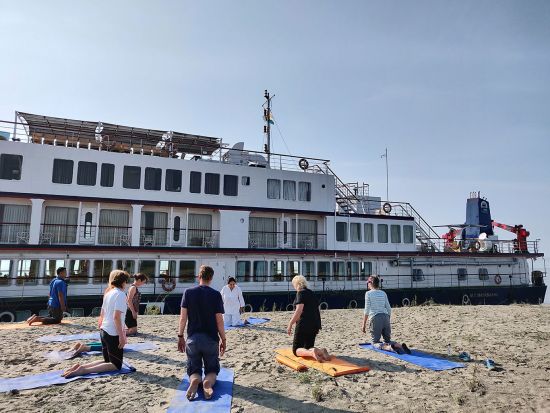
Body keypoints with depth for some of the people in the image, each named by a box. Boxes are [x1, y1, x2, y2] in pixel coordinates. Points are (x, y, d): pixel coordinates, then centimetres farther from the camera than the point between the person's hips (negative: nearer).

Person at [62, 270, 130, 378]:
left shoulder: (108, 293, 11)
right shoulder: (121, 294, -15)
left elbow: (102, 315, 17)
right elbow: (116, 317, -22)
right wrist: (121, 336, -19)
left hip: (104, 331, 9)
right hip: (113, 334, -9)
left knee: (108, 361, 20)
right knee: (116, 365, 1)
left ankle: (80, 367, 2)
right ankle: (83, 370, -14)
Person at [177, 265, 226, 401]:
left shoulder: (188, 292, -2)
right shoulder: (216, 295, -6)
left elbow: (183, 317, -3)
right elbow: (219, 320, -5)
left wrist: (180, 336, 8)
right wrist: (223, 340, 5)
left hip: (193, 338, 1)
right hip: (211, 339, -1)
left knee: (194, 369, 15)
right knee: (212, 369, 15)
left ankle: (194, 380, -18)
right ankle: (208, 381, -18)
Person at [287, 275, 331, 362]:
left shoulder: (301, 293, -8)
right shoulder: (312, 293, 15)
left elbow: (299, 310, -19)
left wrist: (290, 324, -17)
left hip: (304, 324, -8)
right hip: (315, 324, 8)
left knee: (296, 350, 1)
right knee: (308, 347, 19)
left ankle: (312, 352, -28)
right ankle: (321, 351, -11)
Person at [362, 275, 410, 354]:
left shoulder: (368, 293, -1)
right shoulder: (383, 293, 13)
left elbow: (367, 310, -5)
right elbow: (389, 309, 13)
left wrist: (364, 324, 0)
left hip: (375, 318, -5)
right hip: (385, 317, 5)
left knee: (375, 342, 4)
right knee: (387, 340, 16)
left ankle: (389, 347, -25)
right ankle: (400, 345, -13)